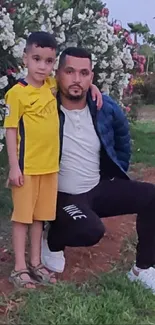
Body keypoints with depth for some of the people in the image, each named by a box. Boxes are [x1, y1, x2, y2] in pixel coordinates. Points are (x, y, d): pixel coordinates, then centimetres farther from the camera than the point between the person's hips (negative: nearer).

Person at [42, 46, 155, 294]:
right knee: (91, 231, -33)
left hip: (100, 188, 5)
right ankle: (52, 242, 4)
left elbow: (123, 141, 14)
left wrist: (117, 178, 14)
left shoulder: (107, 108, -4)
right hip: (63, 196, -5)